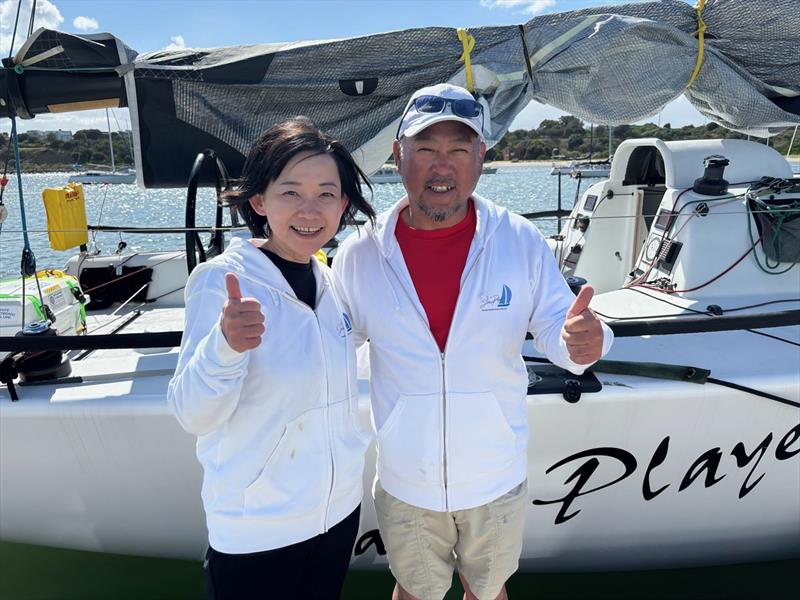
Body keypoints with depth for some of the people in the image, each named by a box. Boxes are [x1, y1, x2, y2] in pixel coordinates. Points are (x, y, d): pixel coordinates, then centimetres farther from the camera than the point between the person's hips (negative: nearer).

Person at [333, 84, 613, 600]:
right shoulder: (359, 256, -13)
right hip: (404, 485, 0)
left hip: (497, 480, 1)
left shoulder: (522, 242, -13)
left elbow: (556, 331, -8)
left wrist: (584, 340, -31)